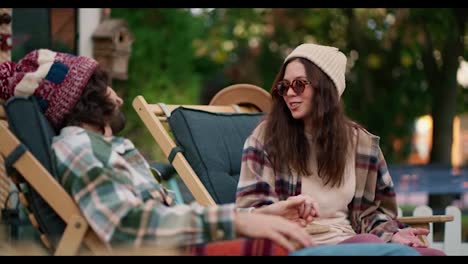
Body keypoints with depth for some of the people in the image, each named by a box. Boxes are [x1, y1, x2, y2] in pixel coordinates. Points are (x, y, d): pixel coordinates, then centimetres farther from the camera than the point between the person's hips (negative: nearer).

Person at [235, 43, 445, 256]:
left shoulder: (361, 142, 12)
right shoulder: (266, 136, 2)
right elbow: (247, 210, -3)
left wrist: (393, 234, -2)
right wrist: (283, 209, -24)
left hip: (347, 240, 4)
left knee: (433, 253, -23)